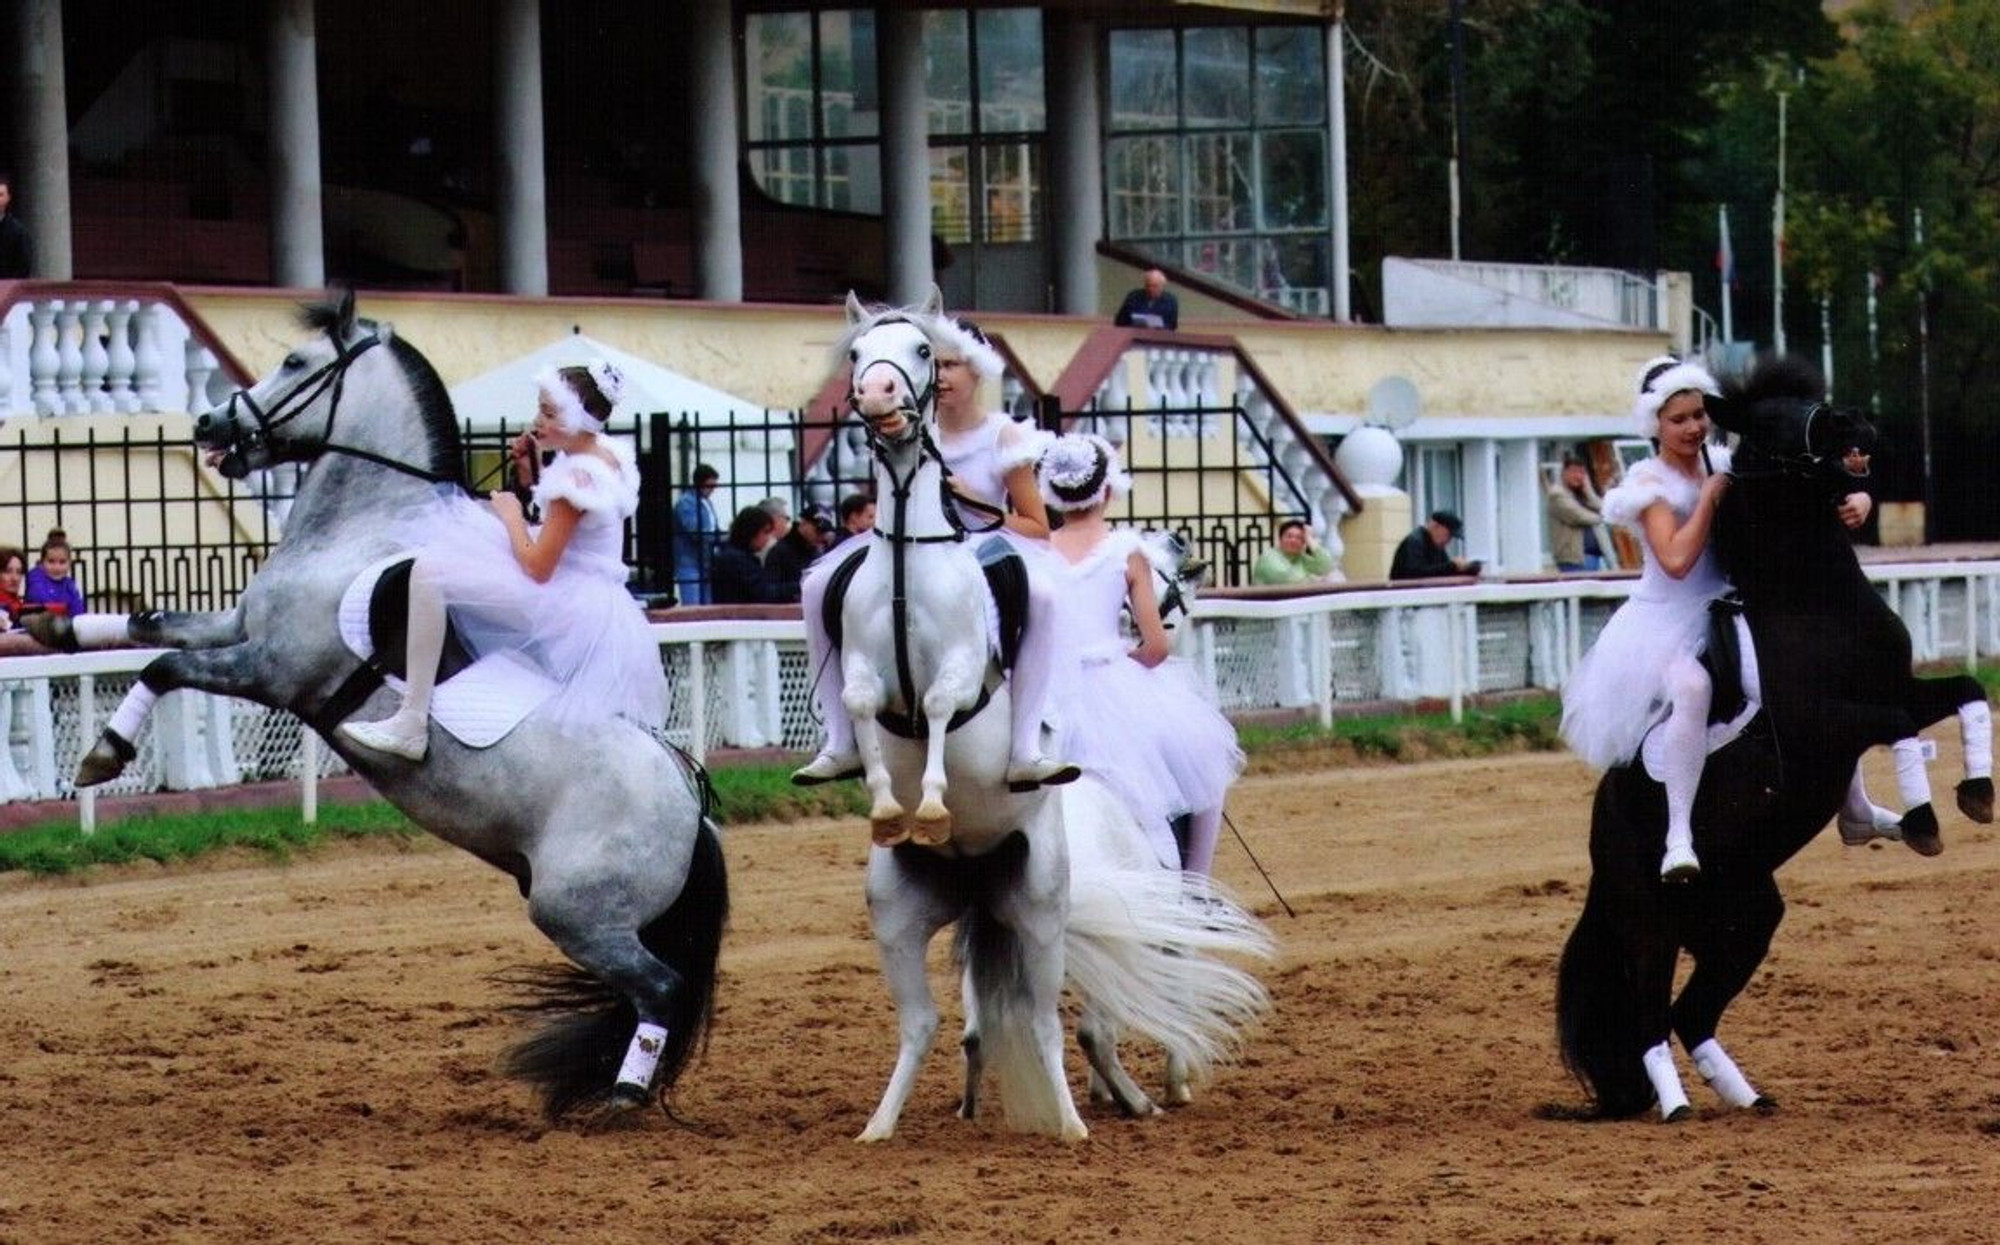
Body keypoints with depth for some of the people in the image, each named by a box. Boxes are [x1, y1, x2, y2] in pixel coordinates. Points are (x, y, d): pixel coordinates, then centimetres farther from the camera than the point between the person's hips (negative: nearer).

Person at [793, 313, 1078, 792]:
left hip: (990, 546, -4)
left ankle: (1024, 752, -36)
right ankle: (843, 743, -13)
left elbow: (1039, 529, -3)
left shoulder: (1004, 436, -2)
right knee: (820, 587, -15)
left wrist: (973, 502, -16)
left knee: (1041, 596, -36)